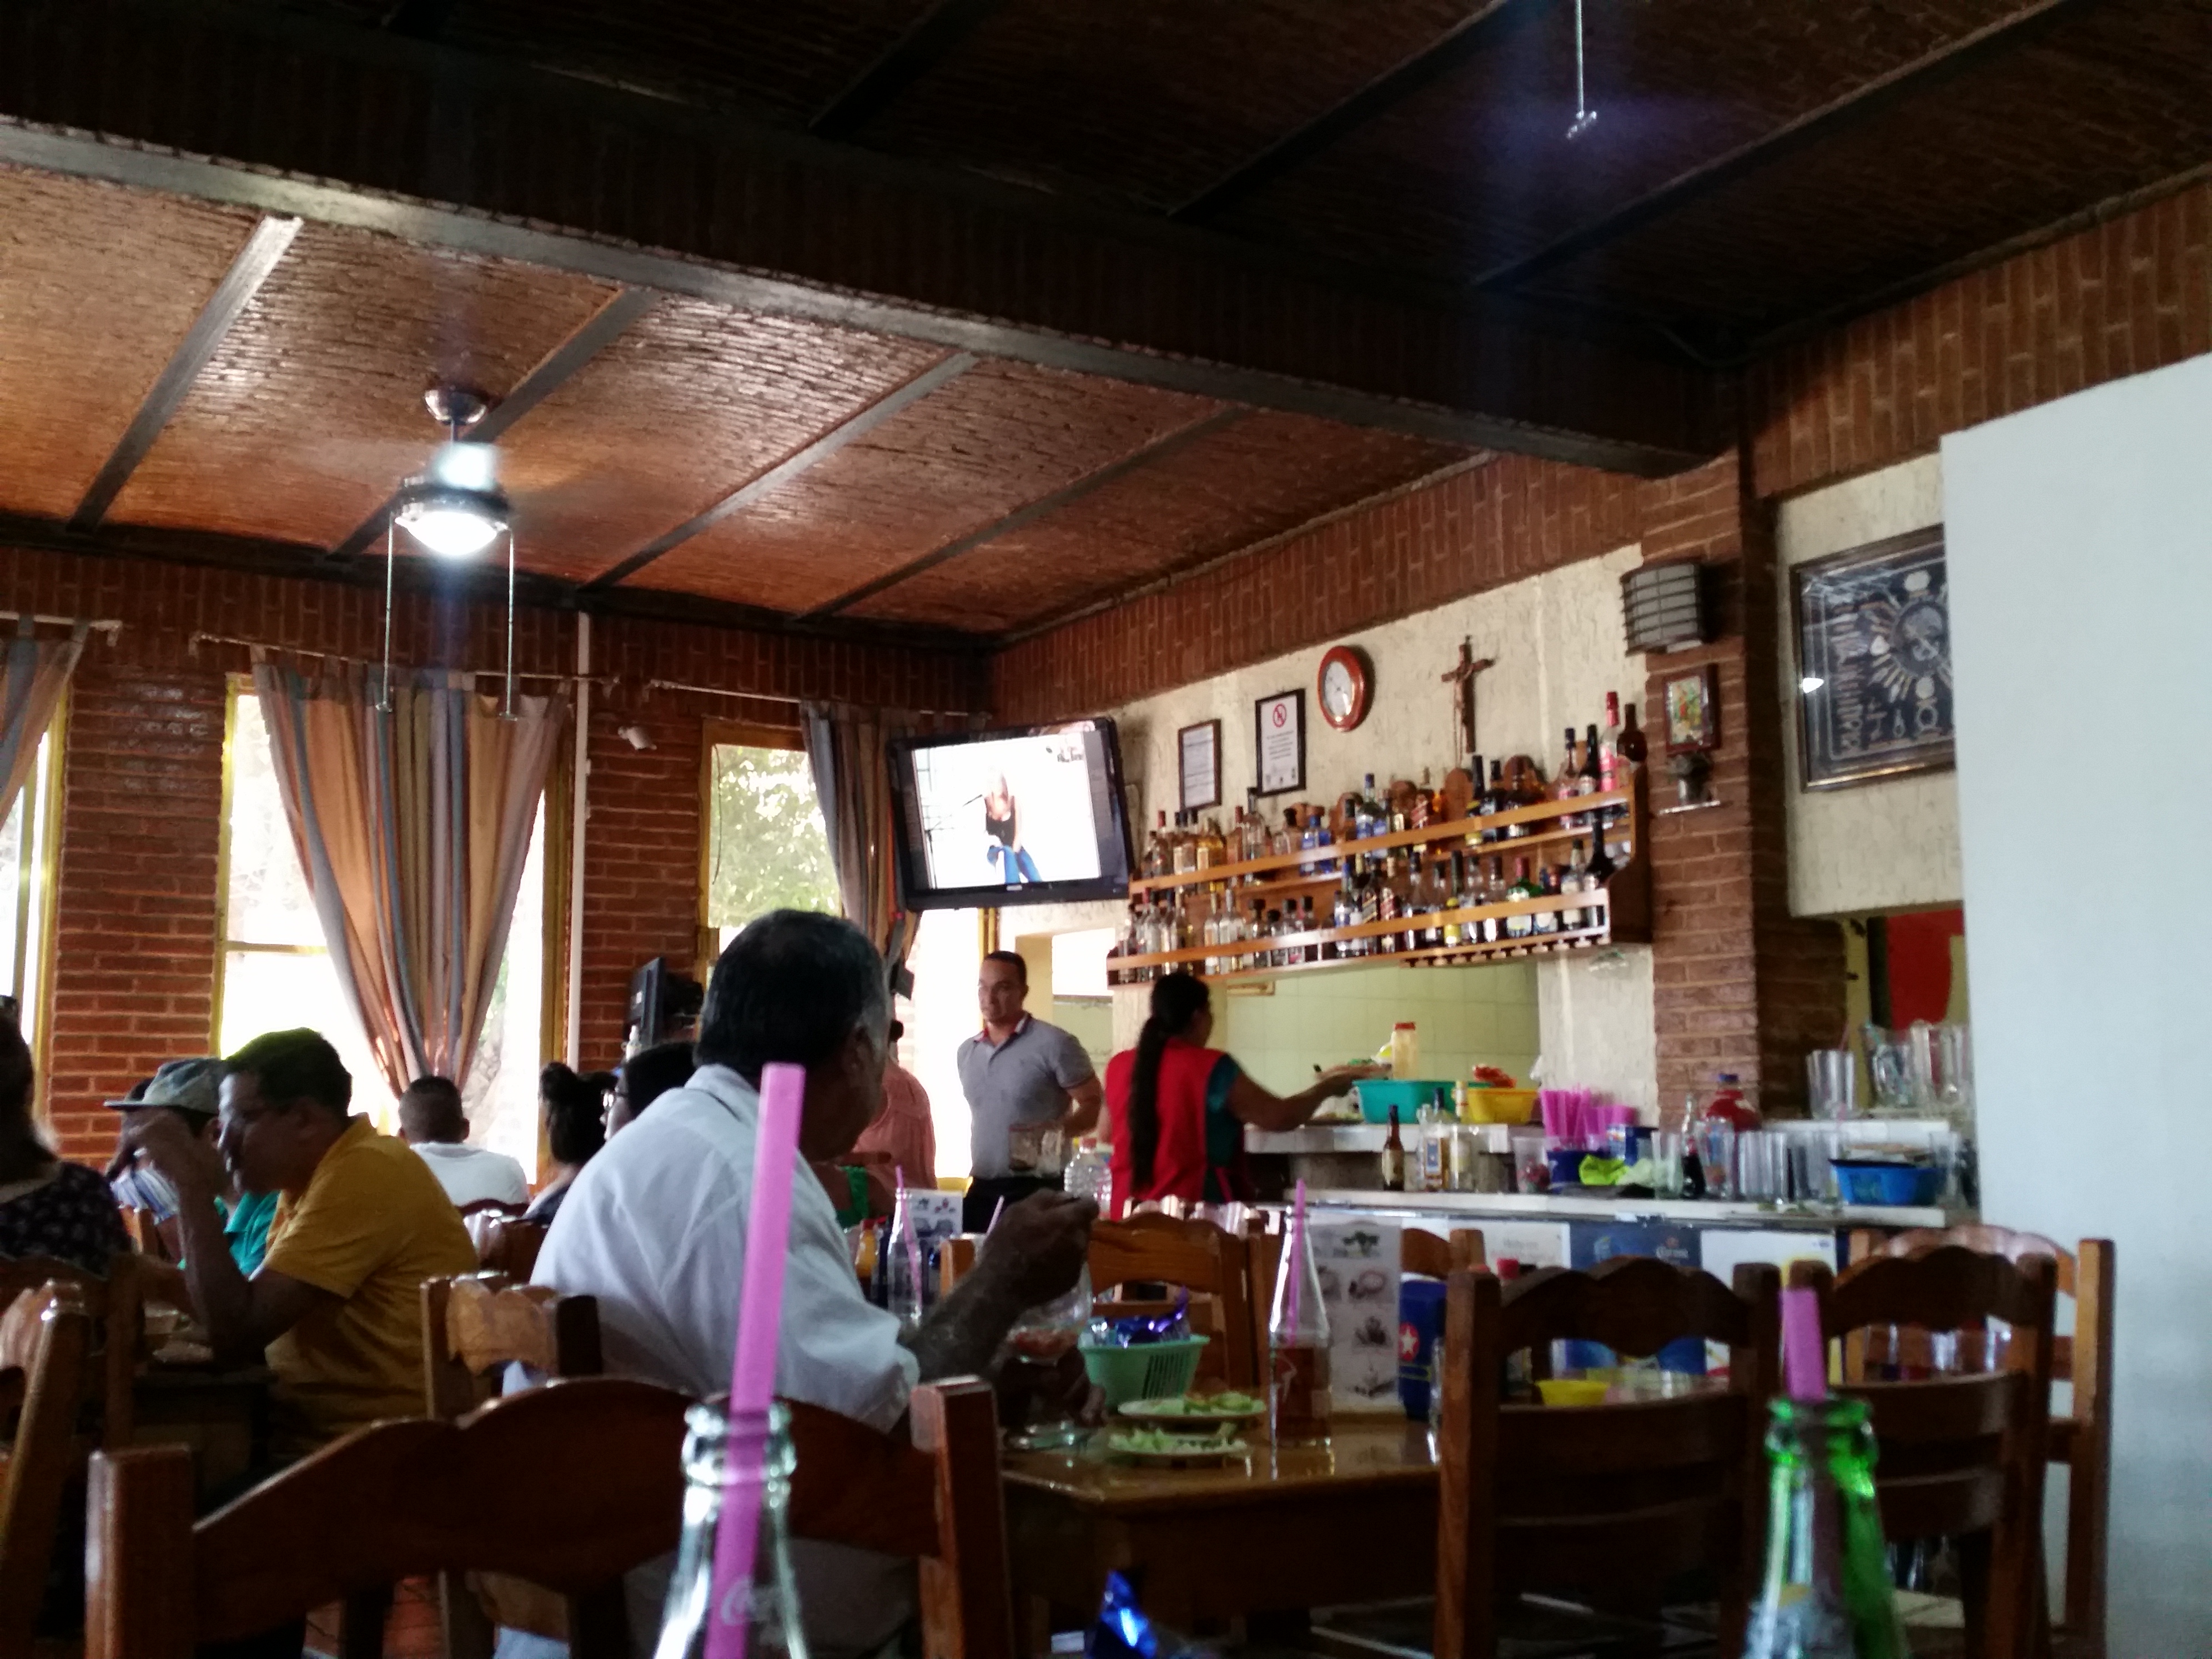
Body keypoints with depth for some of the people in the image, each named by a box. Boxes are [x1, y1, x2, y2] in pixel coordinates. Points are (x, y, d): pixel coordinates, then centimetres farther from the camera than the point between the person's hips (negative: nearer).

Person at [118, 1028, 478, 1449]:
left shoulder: (362, 1175, -19)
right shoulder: (318, 1172, 12)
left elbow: (237, 1333, -19)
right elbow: (237, 1309, 11)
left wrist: (192, 1187, -16)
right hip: (320, 1433, 8)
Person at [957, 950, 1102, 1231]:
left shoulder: (1054, 1044, -8)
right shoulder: (967, 1052, 14)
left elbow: (1093, 1104, -8)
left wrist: (1057, 1131, -24)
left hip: (1038, 1192, -6)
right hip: (982, 1190, 7)